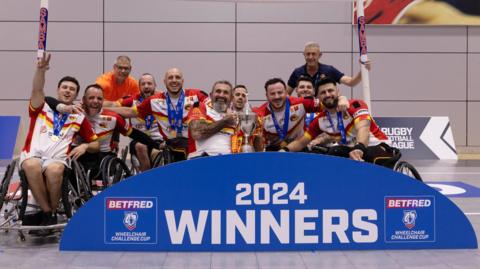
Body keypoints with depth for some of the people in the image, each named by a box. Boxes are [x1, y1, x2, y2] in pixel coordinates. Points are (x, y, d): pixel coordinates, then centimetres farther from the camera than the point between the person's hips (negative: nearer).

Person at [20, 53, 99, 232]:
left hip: (57, 159, 0)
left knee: (54, 170, -37)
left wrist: (85, 146, -4)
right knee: (32, 166, -37)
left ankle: (52, 212, -12)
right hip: (32, 155, 0)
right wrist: (40, 69, -25)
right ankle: (47, 212, -19)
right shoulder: (42, 107, 17)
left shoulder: (79, 118, 18)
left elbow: (95, 144, 20)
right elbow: (37, 90, -6)